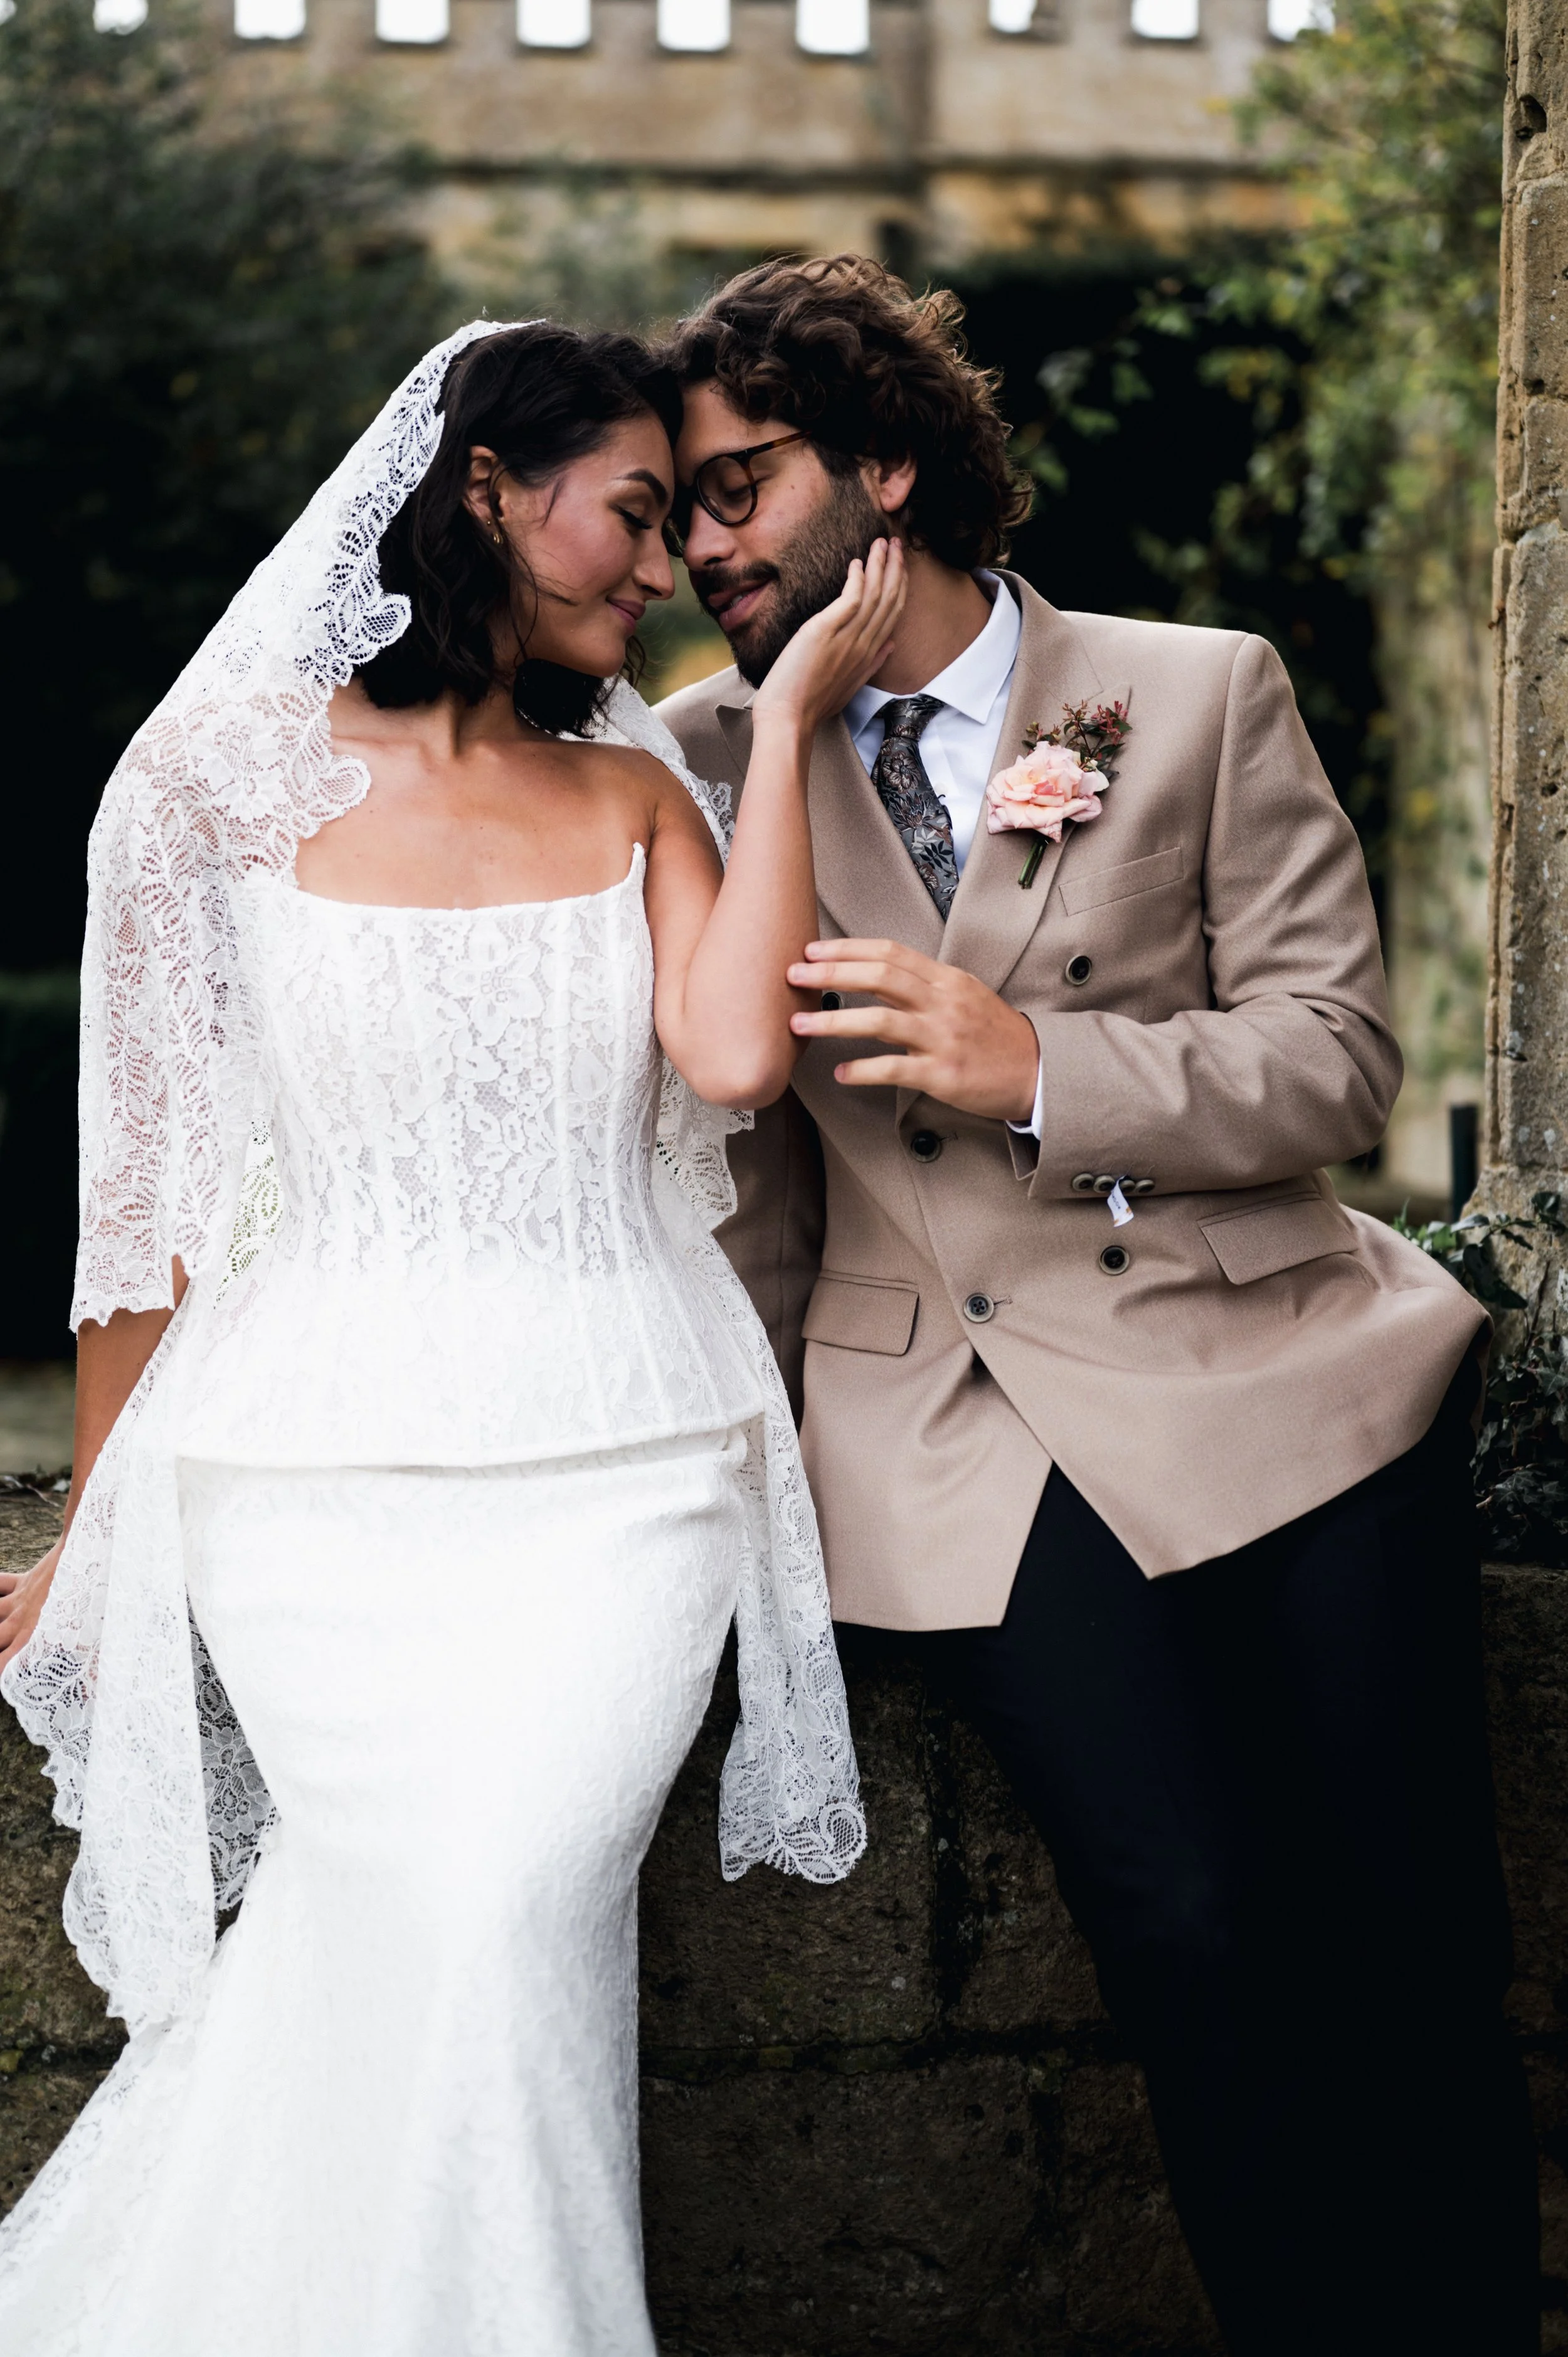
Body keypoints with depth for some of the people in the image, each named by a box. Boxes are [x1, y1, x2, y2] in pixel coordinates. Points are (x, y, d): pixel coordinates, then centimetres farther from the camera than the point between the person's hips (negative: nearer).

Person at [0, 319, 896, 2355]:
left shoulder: (633, 791, 11)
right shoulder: (236, 779, 3)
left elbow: (736, 1052, -9)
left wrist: (791, 710, -3)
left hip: (623, 1470, 2)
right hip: (323, 1473, -2)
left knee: (510, 1916, -15)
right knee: (429, 1930, -14)